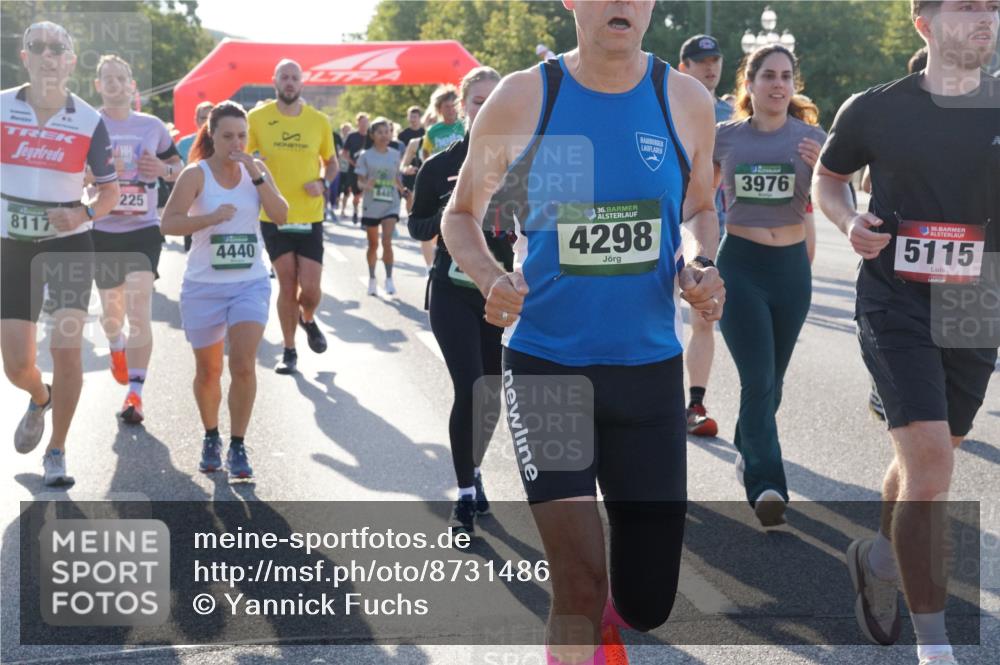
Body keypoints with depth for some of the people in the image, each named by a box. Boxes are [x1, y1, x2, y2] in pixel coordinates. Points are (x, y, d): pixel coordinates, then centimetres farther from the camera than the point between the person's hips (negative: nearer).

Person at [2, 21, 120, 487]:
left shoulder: (89, 121, -6)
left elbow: (110, 191, 3)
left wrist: (83, 213, -17)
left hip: (70, 244, -1)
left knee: (66, 351, -11)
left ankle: (56, 452, 9)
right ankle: (40, 399, 39)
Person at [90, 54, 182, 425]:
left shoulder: (153, 126, 4)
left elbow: (178, 167, 15)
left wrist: (163, 169, -8)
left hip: (144, 229, 0)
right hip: (102, 231, 0)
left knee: (139, 311, -13)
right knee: (112, 310, 14)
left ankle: (134, 394, -10)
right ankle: (117, 348, 50)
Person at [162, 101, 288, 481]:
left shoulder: (256, 169, 4)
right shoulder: (196, 174, -7)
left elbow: (280, 217, -7)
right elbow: (169, 223, -15)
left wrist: (257, 176, -15)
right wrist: (211, 217, -28)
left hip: (251, 283, 1)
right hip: (204, 286, -1)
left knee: (244, 365, -13)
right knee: (208, 372, 10)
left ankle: (237, 447, -2)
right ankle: (211, 438, 33)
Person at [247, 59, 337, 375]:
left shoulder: (319, 121, 1)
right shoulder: (257, 118, -2)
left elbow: (331, 162, 14)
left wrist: (323, 183, -6)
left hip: (310, 217, 1)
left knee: (310, 288, -2)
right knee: (287, 284, 2)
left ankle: (308, 320, 33)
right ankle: (289, 351, 18)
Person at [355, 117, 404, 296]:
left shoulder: (395, 155, 3)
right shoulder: (366, 156, -3)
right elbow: (360, 182, -5)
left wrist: (403, 191, 6)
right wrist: (365, 185, -26)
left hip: (391, 205, 0)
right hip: (371, 206, 0)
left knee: (387, 241, -15)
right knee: (373, 245, 10)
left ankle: (389, 279, -6)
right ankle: (372, 279, 25)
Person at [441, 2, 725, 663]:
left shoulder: (686, 101, 0)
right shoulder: (522, 98, -7)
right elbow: (461, 215, 6)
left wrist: (698, 264, -5)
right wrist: (491, 277, -15)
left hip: (651, 367, 3)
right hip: (545, 363, -3)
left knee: (647, 603, 9)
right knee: (582, 579, -13)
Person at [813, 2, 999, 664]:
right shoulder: (875, 110, -2)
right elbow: (828, 178, 15)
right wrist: (852, 222, -6)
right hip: (896, 306, -3)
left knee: (926, 460, 18)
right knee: (930, 465, -16)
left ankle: (877, 560, 48)